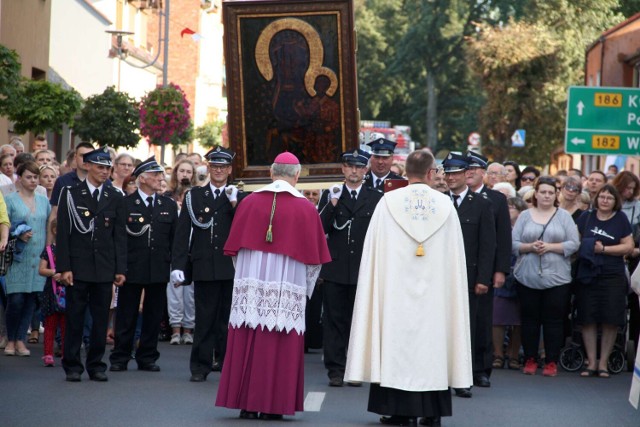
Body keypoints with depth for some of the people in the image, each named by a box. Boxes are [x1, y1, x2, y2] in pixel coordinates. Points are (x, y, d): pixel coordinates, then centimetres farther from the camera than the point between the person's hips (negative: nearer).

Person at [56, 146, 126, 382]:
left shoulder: (115, 198, 9)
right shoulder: (71, 194, 2)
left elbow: (120, 236, 9)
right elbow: (63, 233, -1)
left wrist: (120, 269, 3)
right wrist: (64, 267, -8)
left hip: (105, 269, 2)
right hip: (77, 267, -2)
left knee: (101, 319, 4)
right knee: (75, 319, 1)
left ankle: (96, 365, 14)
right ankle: (72, 366, 9)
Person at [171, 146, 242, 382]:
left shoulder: (240, 198, 8)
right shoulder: (194, 196, 8)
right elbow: (182, 233, 4)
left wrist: (234, 203, -12)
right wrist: (177, 265, -3)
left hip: (231, 268, 0)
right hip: (204, 268, 0)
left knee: (229, 319, 3)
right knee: (204, 319, 2)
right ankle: (200, 367, 8)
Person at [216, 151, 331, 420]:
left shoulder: (249, 202, 0)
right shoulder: (306, 209, -3)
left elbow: (235, 247, 5)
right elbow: (313, 257, 1)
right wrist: (305, 290, 16)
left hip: (249, 286, 2)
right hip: (287, 293, -2)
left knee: (247, 345, 7)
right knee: (280, 348, 3)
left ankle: (246, 404, 8)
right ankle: (273, 406, 2)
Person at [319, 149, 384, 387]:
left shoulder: (376, 198, 7)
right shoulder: (330, 196, 8)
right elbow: (321, 230, -1)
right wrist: (332, 205, -14)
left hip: (364, 270, 0)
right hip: (336, 269, 0)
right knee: (334, 320, 1)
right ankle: (336, 370, 5)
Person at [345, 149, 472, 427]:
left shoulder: (388, 202, -2)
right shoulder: (445, 204, 1)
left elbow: (375, 250, 0)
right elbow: (455, 255, 3)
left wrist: (379, 286, 10)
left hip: (397, 288, -1)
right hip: (435, 287, 1)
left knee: (399, 335, 1)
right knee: (432, 336, 4)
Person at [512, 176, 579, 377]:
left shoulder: (564, 216, 6)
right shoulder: (525, 216, 8)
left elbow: (574, 244, -2)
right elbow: (513, 244, 3)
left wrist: (550, 247, -12)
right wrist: (530, 247, -15)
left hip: (556, 278, -1)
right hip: (527, 277, 1)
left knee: (554, 321, 0)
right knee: (529, 319, 4)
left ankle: (552, 362, 6)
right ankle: (530, 360, 13)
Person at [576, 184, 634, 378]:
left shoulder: (621, 219, 3)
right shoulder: (586, 217, 8)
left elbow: (628, 246, -2)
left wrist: (603, 249, -10)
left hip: (613, 276, -1)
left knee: (610, 320, -2)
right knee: (588, 319, -1)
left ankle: (603, 362, 8)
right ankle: (591, 362, 6)